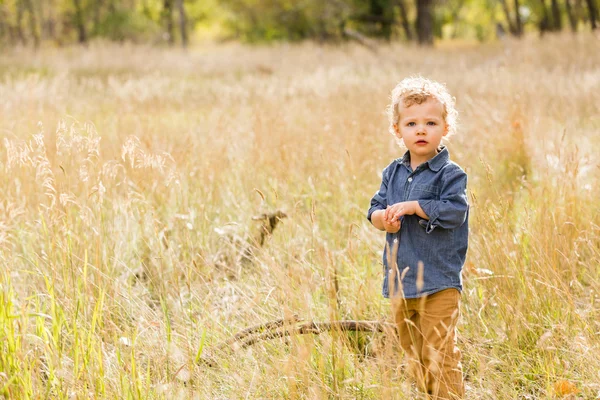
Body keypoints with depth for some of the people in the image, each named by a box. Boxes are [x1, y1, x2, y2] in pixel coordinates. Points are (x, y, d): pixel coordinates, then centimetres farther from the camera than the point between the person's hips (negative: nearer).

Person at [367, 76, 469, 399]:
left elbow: (454, 211, -20)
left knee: (438, 355, -8)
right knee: (411, 353, 16)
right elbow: (375, 208, 9)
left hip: (438, 282, -6)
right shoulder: (393, 173, 10)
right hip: (400, 279, 6)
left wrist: (413, 207, -21)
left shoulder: (450, 174, -8)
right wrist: (384, 218, -14)